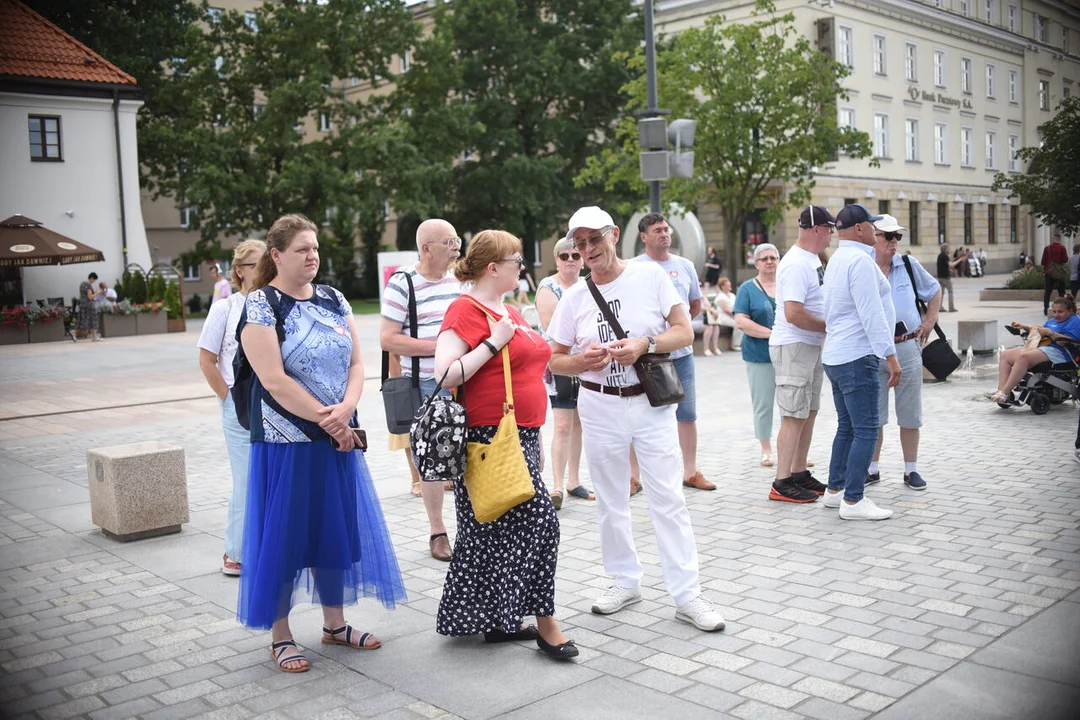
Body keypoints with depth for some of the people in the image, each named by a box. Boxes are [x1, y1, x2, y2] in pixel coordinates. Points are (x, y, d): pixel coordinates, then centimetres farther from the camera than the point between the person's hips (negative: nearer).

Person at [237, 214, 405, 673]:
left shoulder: (333, 300, 9)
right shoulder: (261, 305, -10)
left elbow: (356, 363, 5)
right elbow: (274, 380, -18)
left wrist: (345, 409, -13)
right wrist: (326, 420, -16)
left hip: (339, 436, 6)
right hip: (286, 441, -6)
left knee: (338, 528, 13)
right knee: (284, 535, 2)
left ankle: (335, 624, 28)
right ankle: (280, 637, 16)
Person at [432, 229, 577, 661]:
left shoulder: (511, 312, 17)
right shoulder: (466, 310, -11)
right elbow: (445, 374, -22)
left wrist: (536, 439, 23)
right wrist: (493, 343, -19)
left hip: (521, 437, 9)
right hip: (491, 439, -9)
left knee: (499, 532, 14)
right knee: (539, 521, -10)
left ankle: (498, 620, 23)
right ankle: (545, 623, 3)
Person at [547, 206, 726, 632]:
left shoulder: (650, 275, -4)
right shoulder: (574, 297, 2)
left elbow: (684, 331, -4)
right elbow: (555, 360, 7)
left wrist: (644, 345, -21)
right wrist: (582, 361, -15)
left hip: (651, 402, -2)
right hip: (600, 408, 3)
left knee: (668, 498, -2)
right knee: (610, 501, 12)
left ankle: (687, 595, 5)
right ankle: (625, 582, 28)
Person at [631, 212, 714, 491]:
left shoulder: (685, 265, 10)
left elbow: (696, 305, 22)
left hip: (682, 352, 4)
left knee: (688, 414, 9)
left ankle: (691, 472, 19)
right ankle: (633, 475, 12)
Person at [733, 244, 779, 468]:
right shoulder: (748, 289, 1)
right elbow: (741, 322, -8)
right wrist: (771, 333, -16)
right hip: (759, 357, -2)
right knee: (763, 405, 4)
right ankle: (766, 450, 16)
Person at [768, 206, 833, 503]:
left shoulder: (812, 259, 14)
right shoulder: (796, 264, -19)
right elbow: (794, 314, -26)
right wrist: (829, 328, -16)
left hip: (812, 346, 10)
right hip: (793, 347, -10)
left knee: (809, 412, 14)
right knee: (794, 416, -7)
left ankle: (799, 474, 24)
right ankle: (782, 484, -1)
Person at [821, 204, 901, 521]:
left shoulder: (837, 259, 18)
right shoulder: (859, 260, -14)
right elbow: (872, 314, -20)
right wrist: (890, 355, -19)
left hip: (836, 356, 11)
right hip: (857, 357, -11)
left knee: (847, 427, 17)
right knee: (866, 431, -7)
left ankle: (835, 490, 23)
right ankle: (852, 501, -5)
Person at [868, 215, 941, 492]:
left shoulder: (909, 265, 5)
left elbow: (934, 290, 20)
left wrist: (931, 318, 9)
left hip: (907, 347, 2)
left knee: (910, 413, 7)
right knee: (872, 413, 6)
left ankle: (911, 469, 17)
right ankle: (872, 468, 18)